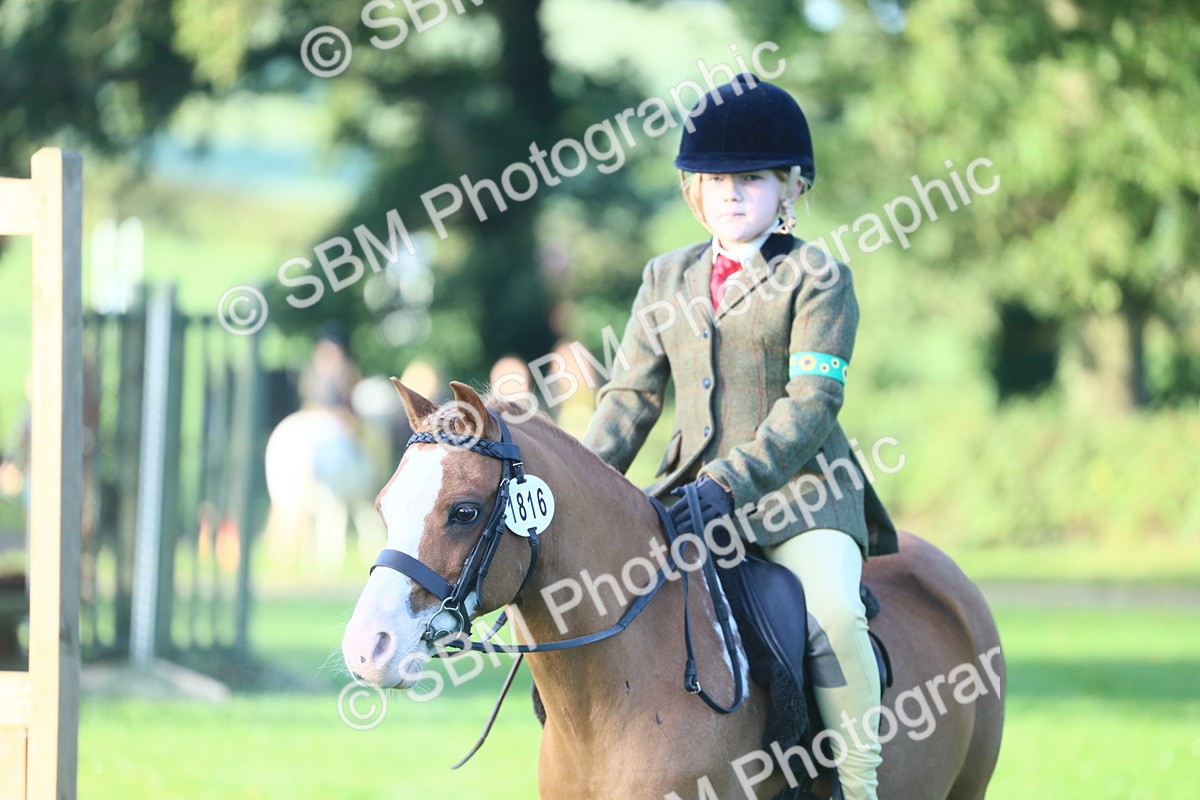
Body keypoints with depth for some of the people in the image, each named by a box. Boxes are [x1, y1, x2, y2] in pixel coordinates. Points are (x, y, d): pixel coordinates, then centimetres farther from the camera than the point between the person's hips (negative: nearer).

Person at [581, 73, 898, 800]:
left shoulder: (818, 277, -2)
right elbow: (632, 396, 13)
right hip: (692, 493, 6)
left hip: (800, 496, -5)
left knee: (831, 609, -32)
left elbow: (811, 404, -12)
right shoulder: (666, 280, 15)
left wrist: (730, 484, -24)